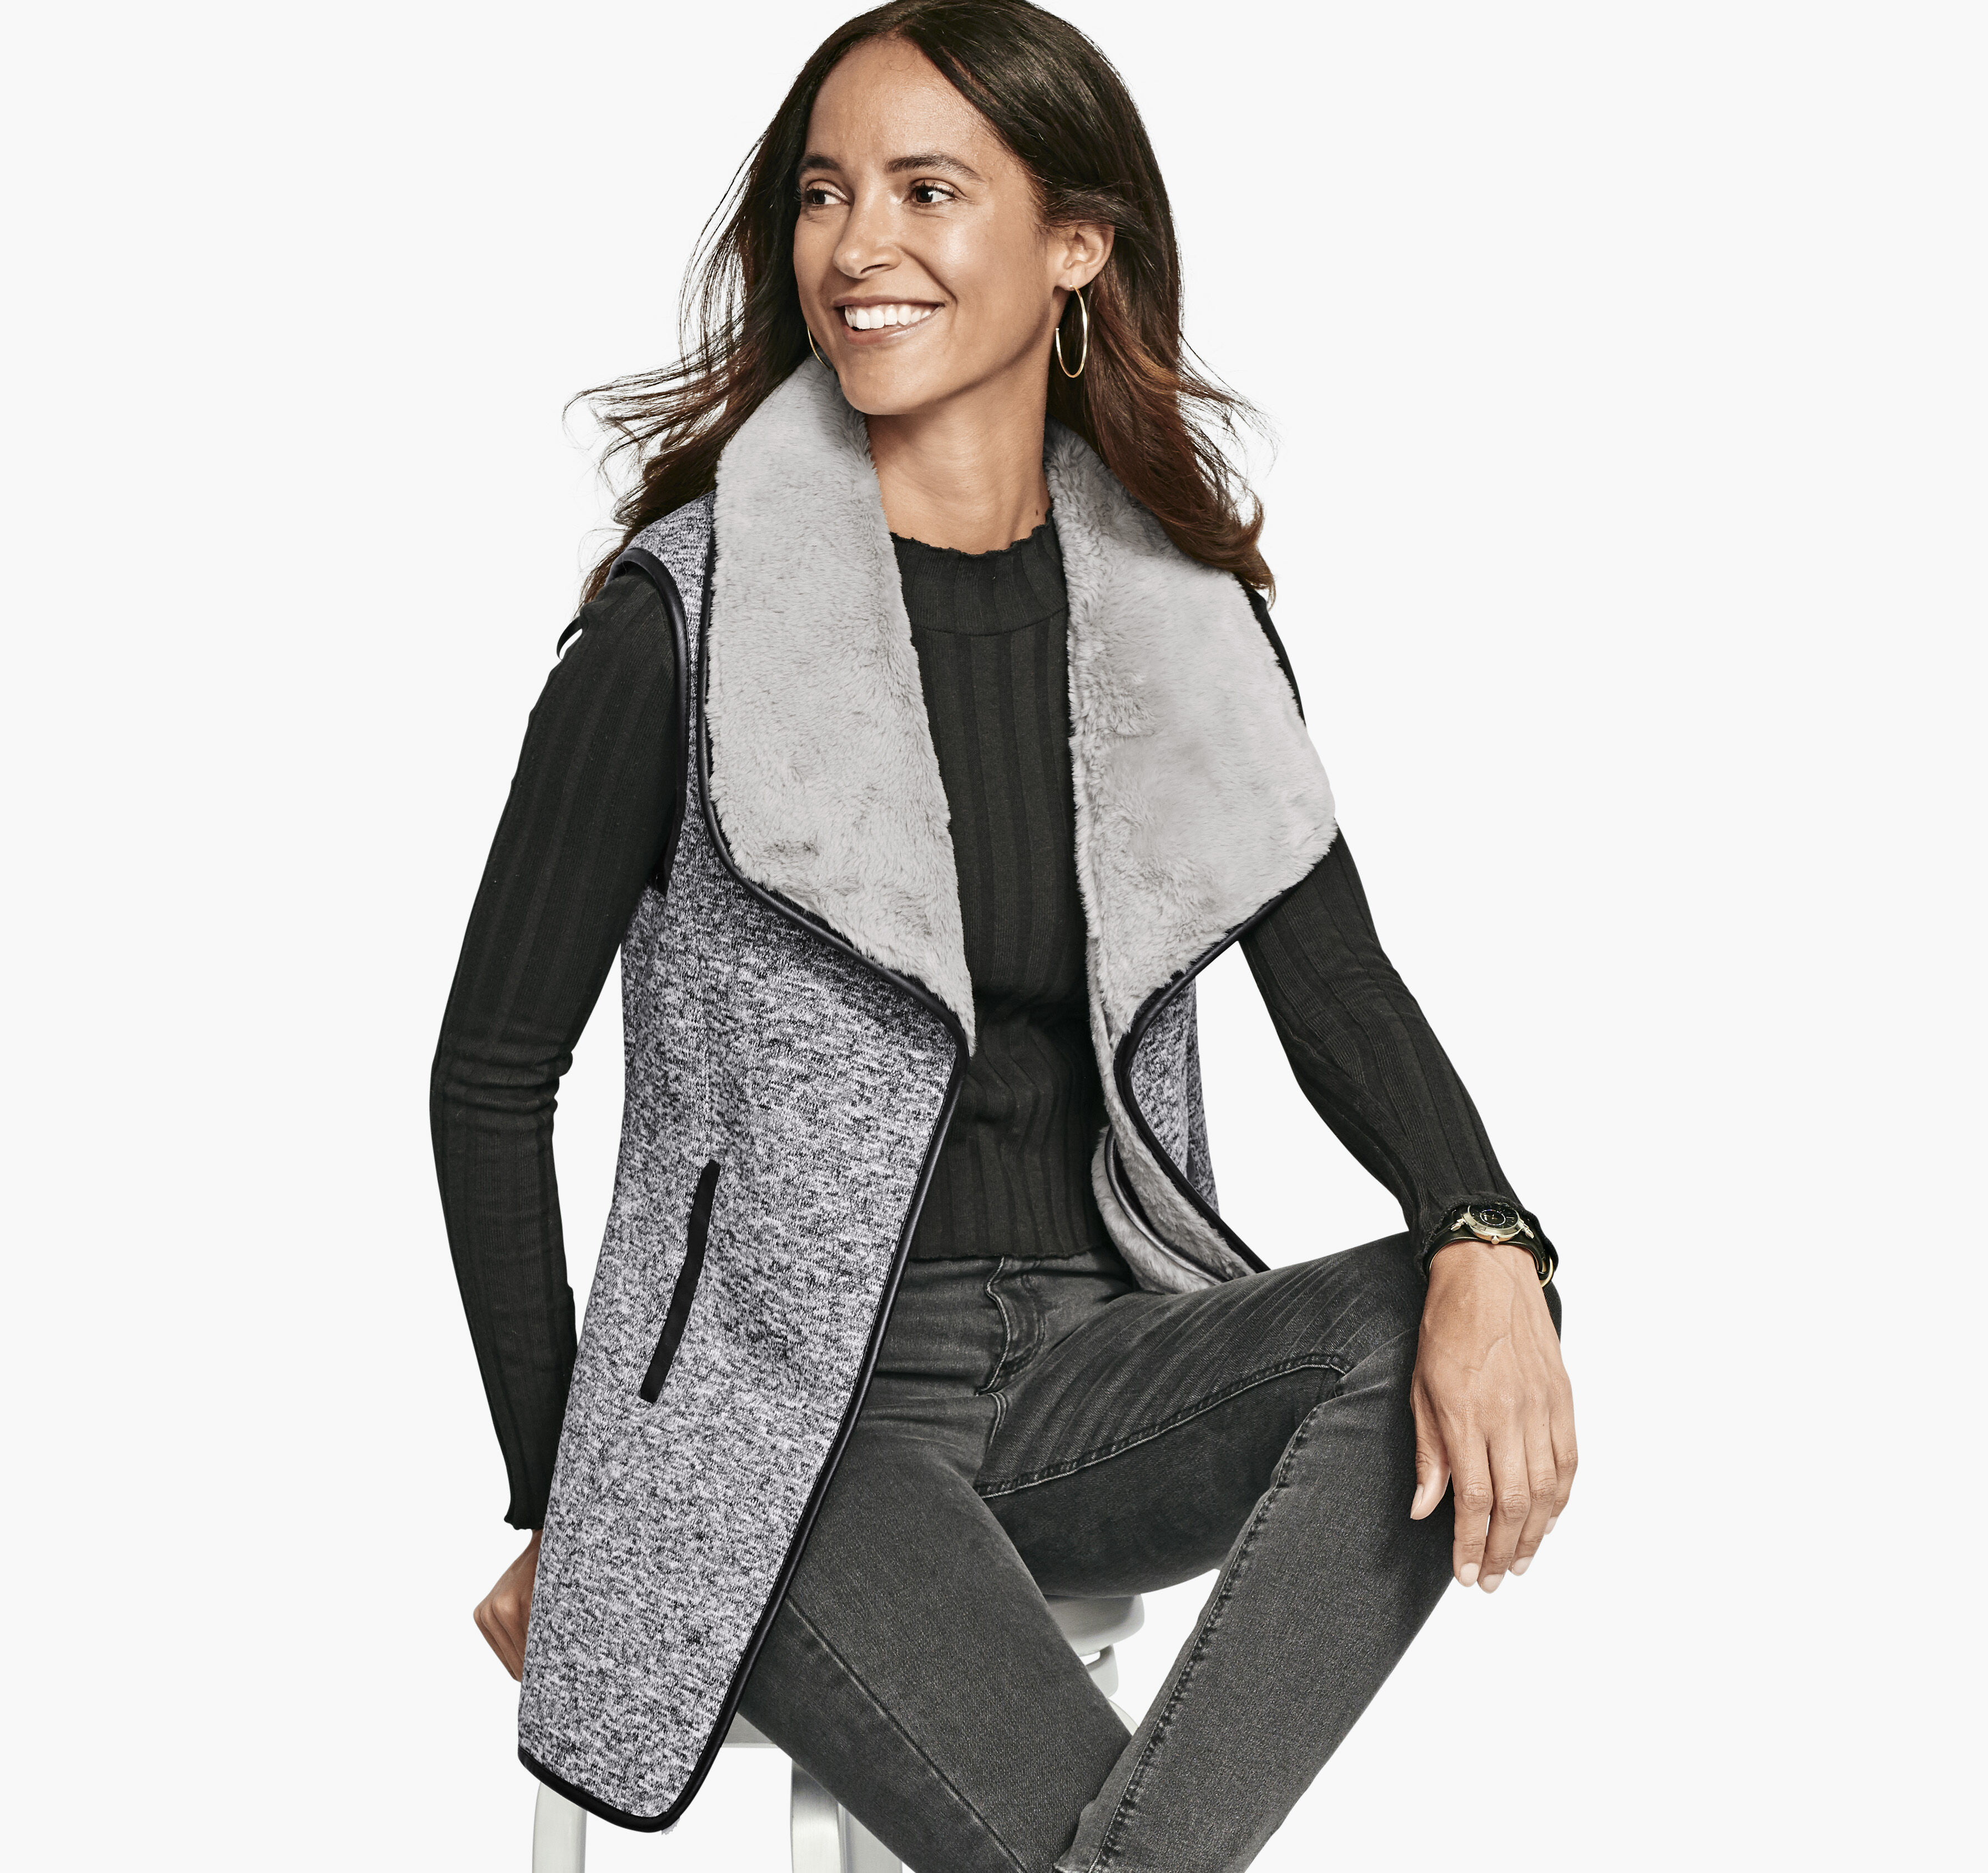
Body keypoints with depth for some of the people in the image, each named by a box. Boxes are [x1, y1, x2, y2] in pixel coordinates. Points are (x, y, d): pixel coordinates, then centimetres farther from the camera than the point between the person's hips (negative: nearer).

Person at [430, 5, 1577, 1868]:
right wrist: (558, 1506, -1)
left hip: (1093, 1369, 5)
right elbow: (492, 1072, -2)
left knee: (1454, 1329, -26)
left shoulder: (1181, 602, 6)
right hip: (789, 1411, -5)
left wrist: (1486, 1244, -19)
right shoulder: (684, 614, -7)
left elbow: (1333, 979, 2)